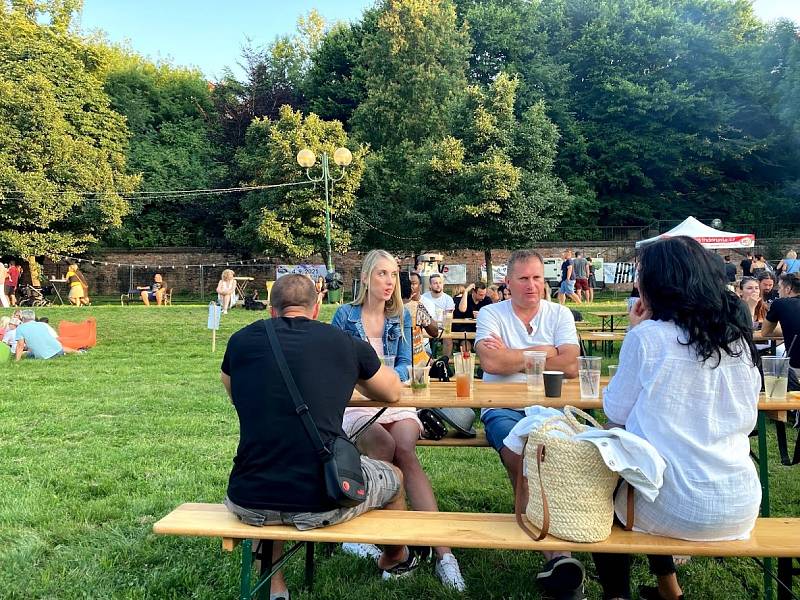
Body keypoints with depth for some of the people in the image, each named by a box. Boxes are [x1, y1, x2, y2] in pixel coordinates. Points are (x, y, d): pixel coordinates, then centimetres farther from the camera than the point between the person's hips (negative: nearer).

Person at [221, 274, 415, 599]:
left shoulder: (241, 340, 6)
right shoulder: (346, 344, 3)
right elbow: (393, 392, 20)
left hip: (249, 503, 2)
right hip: (324, 502, -2)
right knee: (394, 478, 30)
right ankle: (394, 559, 58)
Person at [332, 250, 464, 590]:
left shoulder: (401, 316, 13)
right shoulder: (345, 315, 7)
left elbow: (404, 366, 7)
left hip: (395, 400, 1)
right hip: (355, 403, -1)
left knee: (405, 448, -30)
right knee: (384, 442, -33)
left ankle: (442, 551, -30)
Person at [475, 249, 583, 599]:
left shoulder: (560, 314, 10)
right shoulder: (490, 314, 5)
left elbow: (570, 366, -6)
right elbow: (490, 363, -14)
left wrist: (512, 357, -5)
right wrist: (542, 352, -4)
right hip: (502, 408, -2)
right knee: (520, 449, -34)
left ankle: (555, 555, -25)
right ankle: (557, 553, -31)